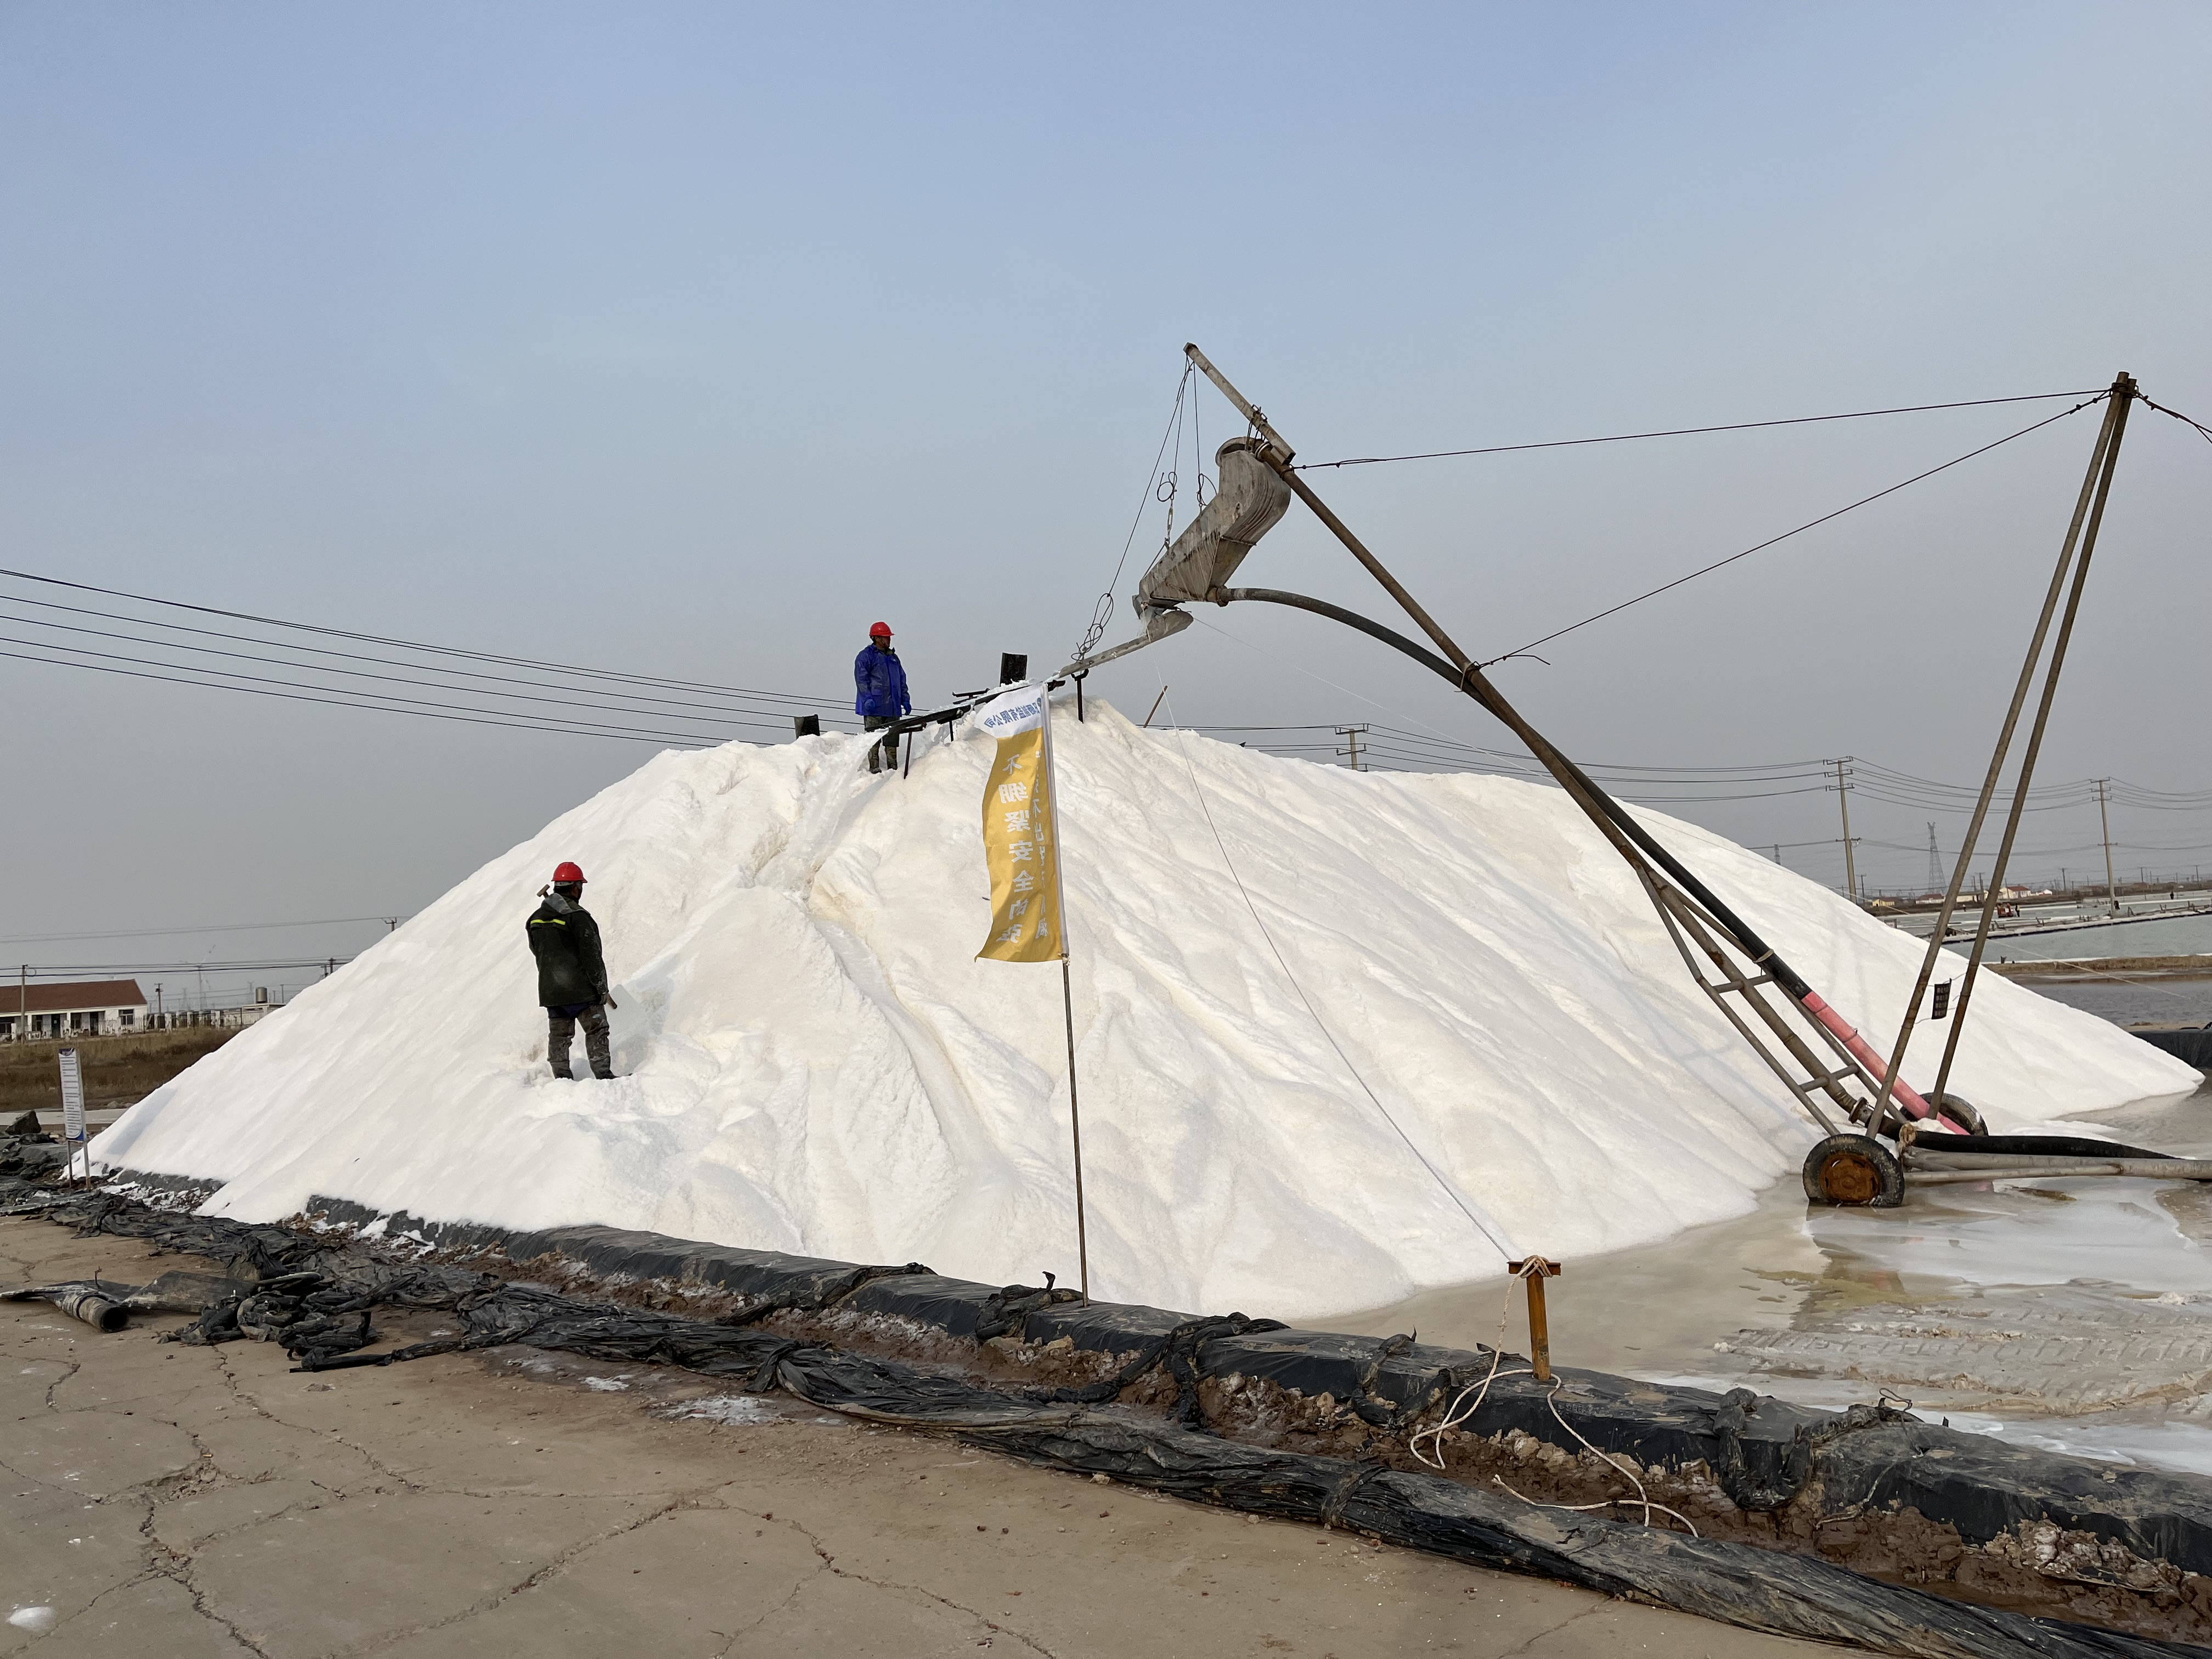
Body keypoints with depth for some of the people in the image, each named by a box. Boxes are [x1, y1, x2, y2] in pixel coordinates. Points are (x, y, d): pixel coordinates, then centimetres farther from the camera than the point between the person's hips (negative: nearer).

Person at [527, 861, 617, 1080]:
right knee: (596, 1031, 4)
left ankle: (562, 1077, 13)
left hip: (550, 989, 6)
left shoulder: (536, 919, 7)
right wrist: (602, 988, -7)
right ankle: (602, 1074, 3)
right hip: (581, 988, -6)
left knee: (559, 1035, 12)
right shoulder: (578, 916, -16)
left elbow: (536, 951, 17)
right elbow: (592, 956, -16)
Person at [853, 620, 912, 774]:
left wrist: (905, 700, 14)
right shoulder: (866, 656, -3)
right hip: (874, 705, -7)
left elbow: (902, 680, 22)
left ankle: (893, 767, 11)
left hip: (892, 706, 7)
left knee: (892, 737, 7)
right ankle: (874, 767, -2)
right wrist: (868, 699, -20)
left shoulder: (893, 657, 19)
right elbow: (861, 679, -10)